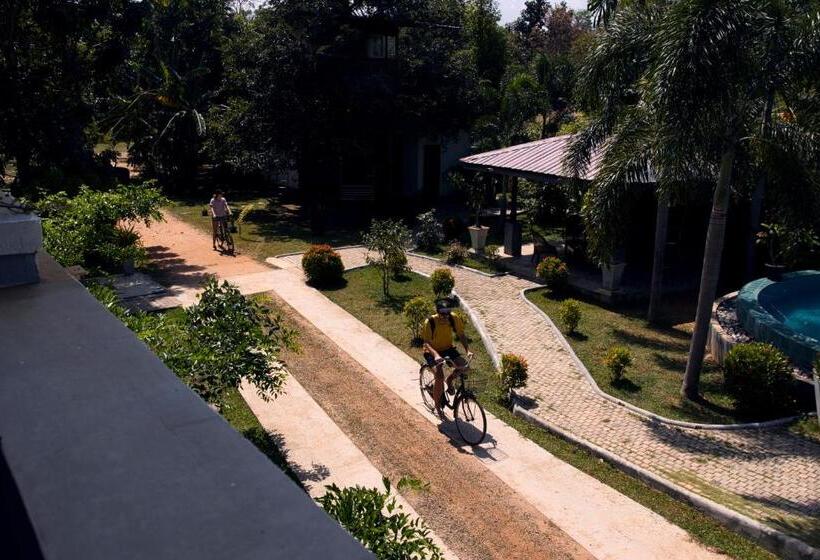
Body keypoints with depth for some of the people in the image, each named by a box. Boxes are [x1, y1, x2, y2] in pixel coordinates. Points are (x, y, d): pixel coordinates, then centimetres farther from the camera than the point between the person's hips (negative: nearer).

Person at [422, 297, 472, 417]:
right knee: (439, 376, -24)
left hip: (448, 348, 4)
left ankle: (450, 380, 12)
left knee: (464, 365, -20)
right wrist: (436, 355, -46)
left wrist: (467, 350, -21)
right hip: (433, 352, -4)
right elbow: (427, 343, -29)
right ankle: (437, 406, -3)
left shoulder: (454, 319, -15)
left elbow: (461, 335, -5)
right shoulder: (430, 322, -26)